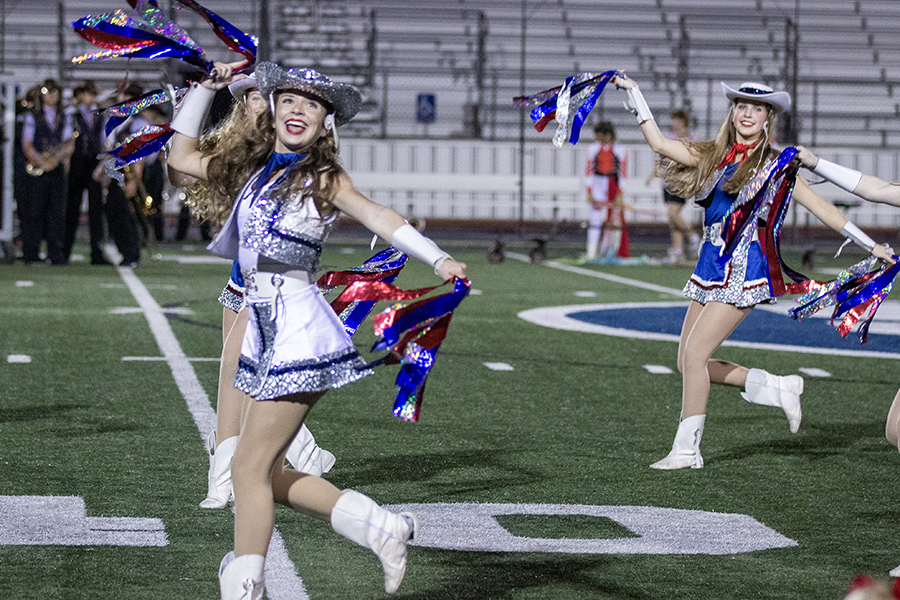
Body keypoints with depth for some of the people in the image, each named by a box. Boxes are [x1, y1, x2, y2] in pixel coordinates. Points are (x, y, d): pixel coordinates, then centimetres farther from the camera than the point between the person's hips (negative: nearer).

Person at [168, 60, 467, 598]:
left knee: (251, 465, -6)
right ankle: (382, 528, 19)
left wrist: (439, 260, -25)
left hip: (298, 327, -7)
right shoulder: (252, 168, 16)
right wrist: (207, 88, 21)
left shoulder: (324, 178, -2)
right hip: (265, 329, 7)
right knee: (269, 473, 9)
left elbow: (380, 217, -12)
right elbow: (181, 155, 27)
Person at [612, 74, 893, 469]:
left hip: (743, 269, -7)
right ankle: (777, 388, 19)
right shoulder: (714, 156, 13)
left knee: (695, 353, -13)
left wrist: (872, 247, 4)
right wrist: (633, 94, 9)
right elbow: (658, 143, 13)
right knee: (687, 361, 4)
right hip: (711, 267, 7)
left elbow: (820, 208, 3)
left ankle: (687, 450, -5)